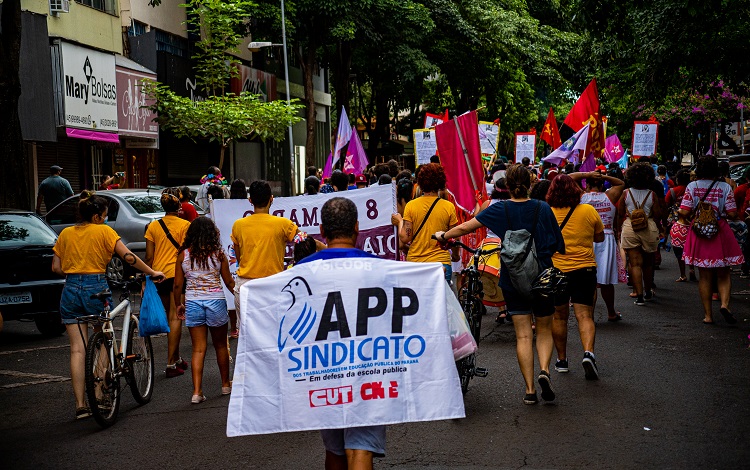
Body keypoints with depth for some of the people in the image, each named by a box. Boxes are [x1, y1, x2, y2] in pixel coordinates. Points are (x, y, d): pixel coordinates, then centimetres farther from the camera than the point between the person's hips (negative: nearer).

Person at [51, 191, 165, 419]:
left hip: (71, 290, 3)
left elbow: (56, 267, 7)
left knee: (77, 349, 2)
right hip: (96, 288, -3)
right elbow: (128, 257, -11)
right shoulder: (104, 231, -4)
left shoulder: (66, 233, 9)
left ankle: (80, 405, 0)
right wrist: (152, 272, -4)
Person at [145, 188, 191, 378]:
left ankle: (177, 358, 26)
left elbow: (149, 257, 4)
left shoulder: (153, 226, 4)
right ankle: (171, 364, -6)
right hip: (177, 274, -4)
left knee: (169, 317, 16)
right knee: (175, 317, -3)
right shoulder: (185, 225, -5)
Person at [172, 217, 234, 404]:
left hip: (192, 303, 1)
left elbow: (177, 285, 2)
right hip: (216, 301, -1)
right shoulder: (218, 254, -4)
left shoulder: (183, 255, 0)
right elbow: (229, 282, 1)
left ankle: (197, 392, -6)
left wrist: (178, 305, 16)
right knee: (220, 345, 16)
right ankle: (225, 384, 30)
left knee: (198, 348, 4)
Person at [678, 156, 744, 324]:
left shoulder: (692, 187, -4)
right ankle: (724, 303, -12)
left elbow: (684, 212, -9)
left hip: (699, 234, 1)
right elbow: (732, 214, -7)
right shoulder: (725, 187, -4)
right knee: (723, 274, 12)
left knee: (704, 276, 9)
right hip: (721, 233, -1)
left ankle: (708, 315, 11)